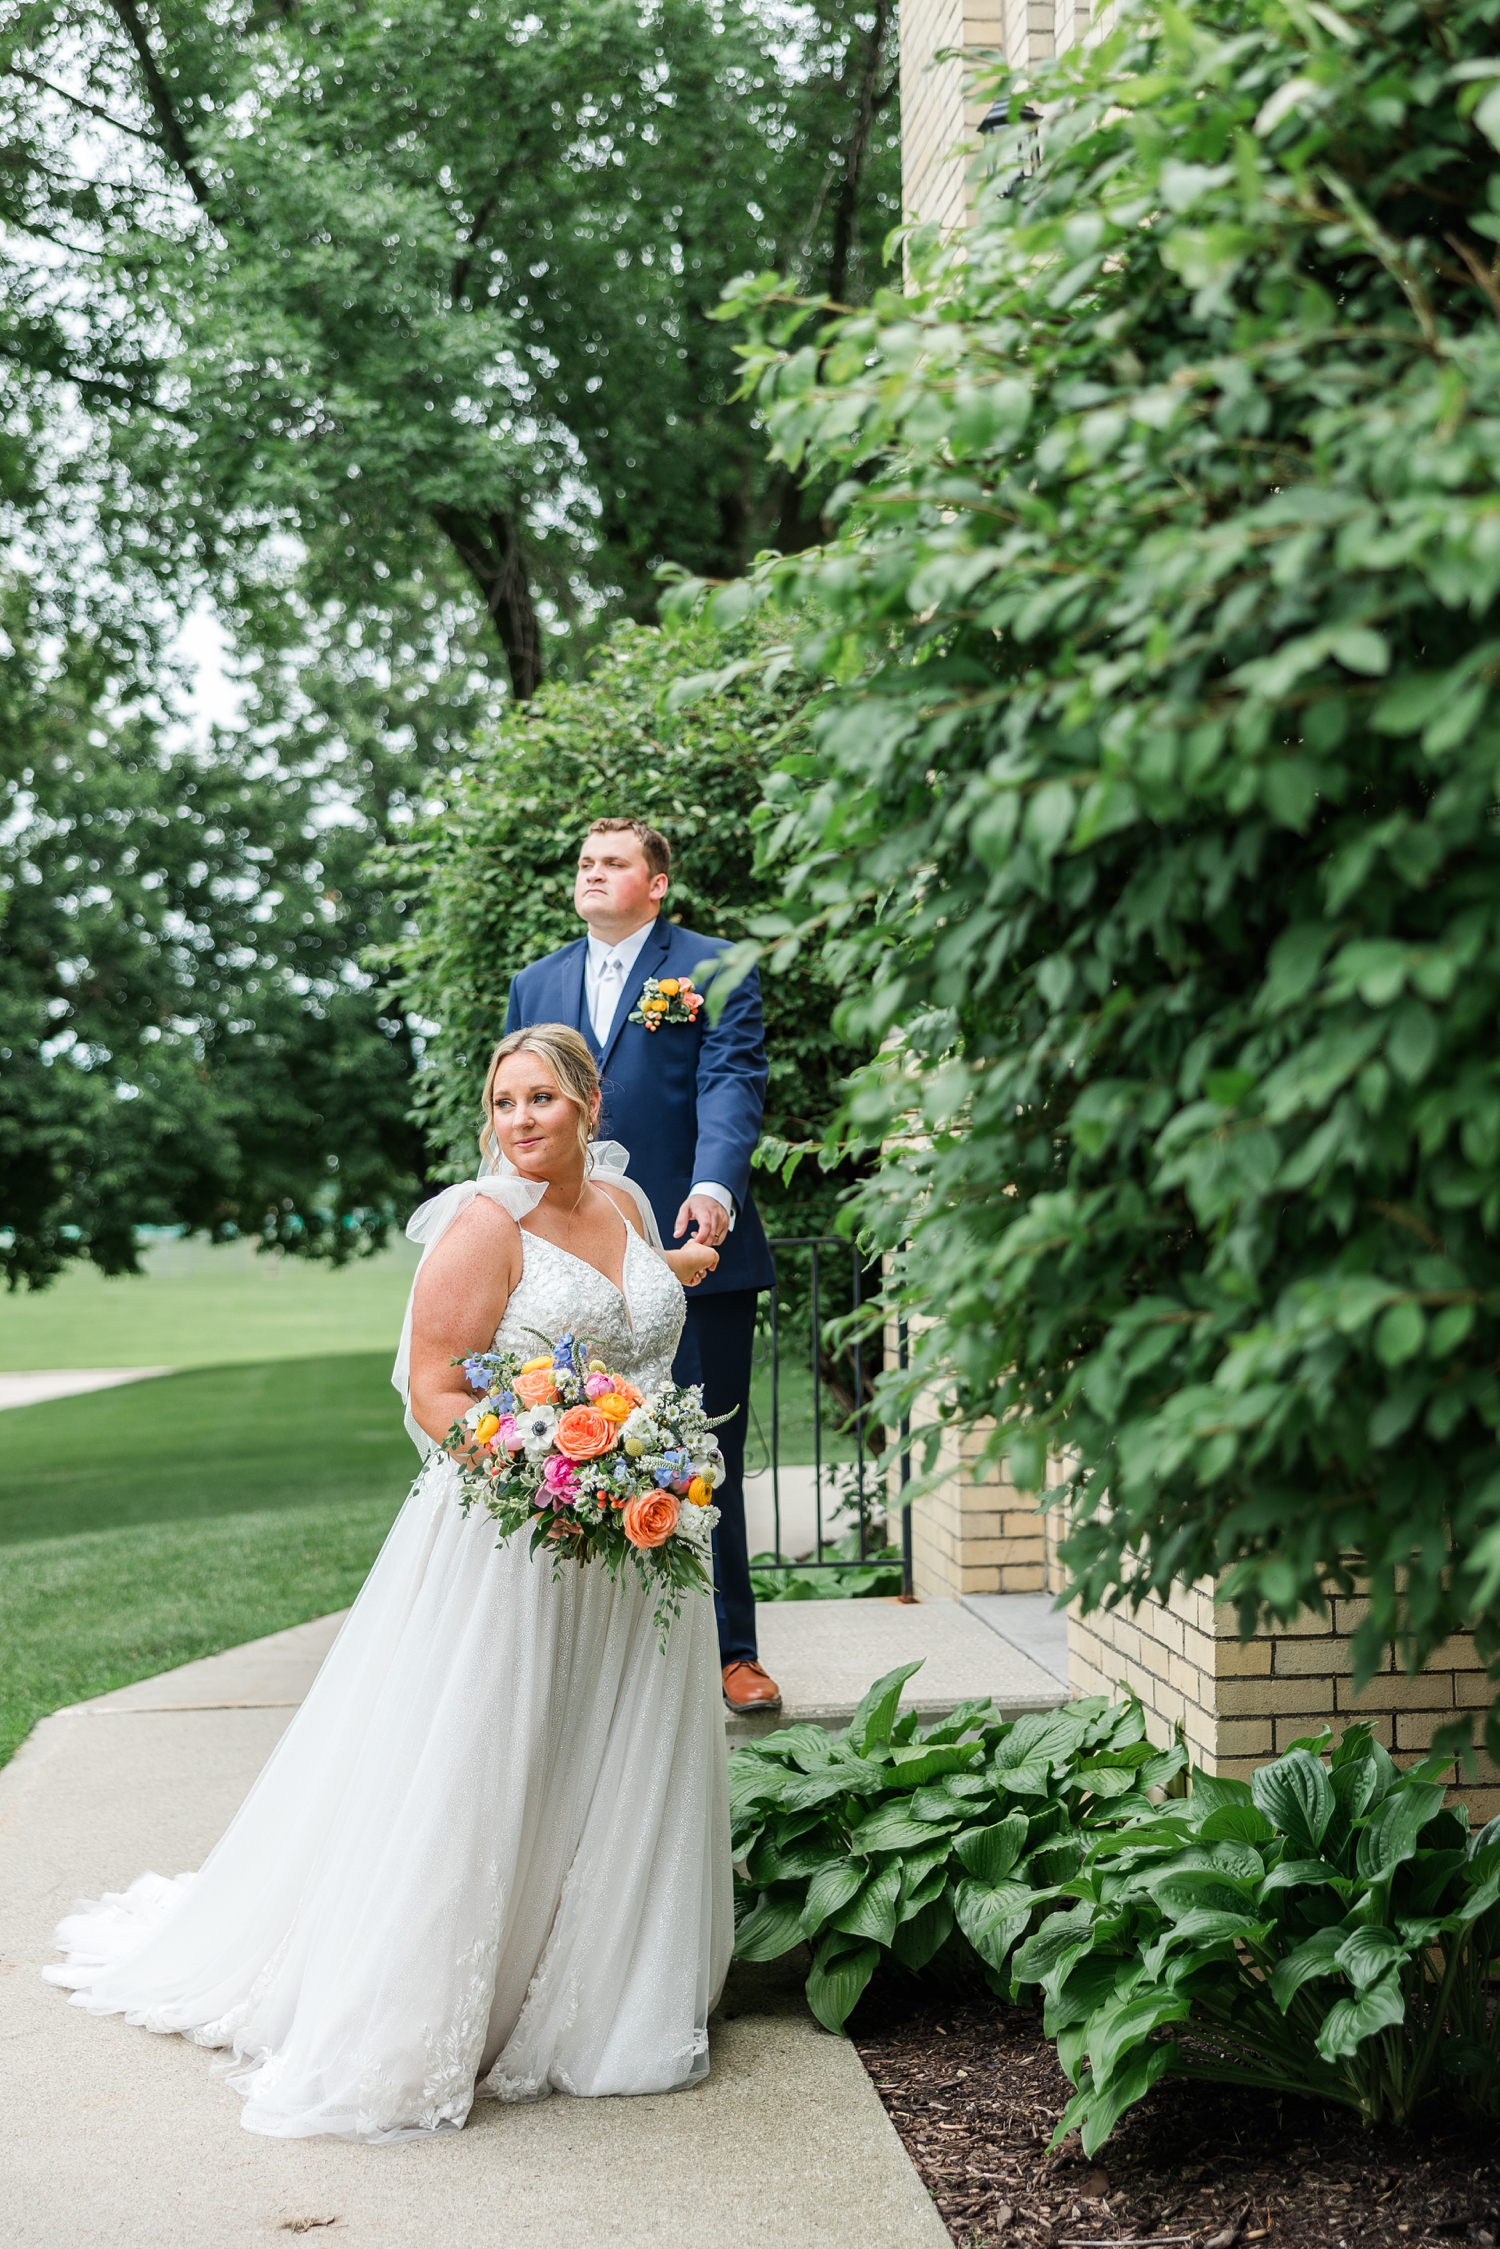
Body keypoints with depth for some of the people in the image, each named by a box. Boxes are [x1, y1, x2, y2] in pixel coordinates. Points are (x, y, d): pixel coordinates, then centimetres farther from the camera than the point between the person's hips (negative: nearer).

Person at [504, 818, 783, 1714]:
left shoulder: (716, 970, 1)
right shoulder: (537, 984, 15)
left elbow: (732, 1085, -12)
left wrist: (714, 1188, -28)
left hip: (693, 1249, -3)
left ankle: (732, 1649, 15)